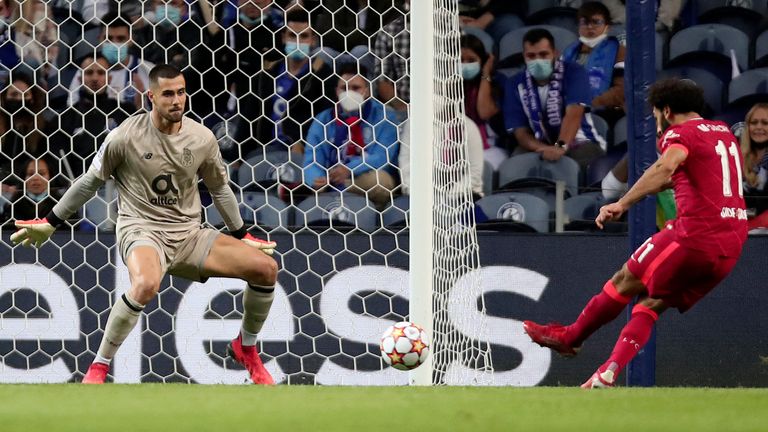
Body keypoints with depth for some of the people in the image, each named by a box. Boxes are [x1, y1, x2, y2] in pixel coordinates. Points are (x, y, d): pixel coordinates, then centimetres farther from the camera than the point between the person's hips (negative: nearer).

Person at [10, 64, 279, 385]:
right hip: (142, 232, -5)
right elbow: (90, 182, 4)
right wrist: (50, 223, 11)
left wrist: (242, 235, 24)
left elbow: (220, 188, 17)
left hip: (189, 235, 5)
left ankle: (246, 348, 16)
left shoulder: (202, 139, 0)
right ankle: (98, 368, -23)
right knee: (145, 285, -41)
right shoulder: (126, 137, -10)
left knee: (266, 268, -10)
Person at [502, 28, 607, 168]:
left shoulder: (573, 73, -9)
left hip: (579, 142, -2)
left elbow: (573, 114, -25)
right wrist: (544, 149, -29)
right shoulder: (516, 85, 0)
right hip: (541, 146, 2)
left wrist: (561, 147, -44)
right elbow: (521, 132, -6)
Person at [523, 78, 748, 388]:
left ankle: (570, 337, 25)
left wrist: (623, 204, -32)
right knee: (652, 303, 8)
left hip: (695, 235, -7)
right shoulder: (724, 133, 23)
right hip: (732, 247, 7)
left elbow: (666, 167, -26)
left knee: (626, 281, 11)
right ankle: (609, 372, -5)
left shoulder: (680, 133, -3)